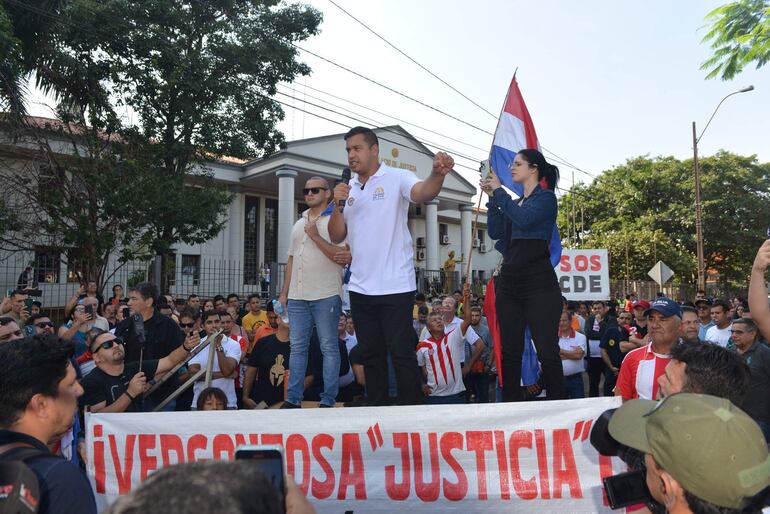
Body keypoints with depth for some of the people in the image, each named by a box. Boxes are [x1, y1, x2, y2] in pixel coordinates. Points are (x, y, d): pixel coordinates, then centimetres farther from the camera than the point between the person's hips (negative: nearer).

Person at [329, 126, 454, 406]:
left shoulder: (397, 178, -4)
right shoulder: (348, 189, 13)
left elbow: (423, 193, -25)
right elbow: (336, 237, 10)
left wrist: (437, 174, -46)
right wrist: (338, 205, -7)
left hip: (395, 286, -6)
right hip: (360, 288, 6)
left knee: (402, 354, -1)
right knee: (371, 354, 15)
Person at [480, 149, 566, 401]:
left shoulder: (545, 197, 1)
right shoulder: (514, 203, 20)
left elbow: (524, 219, -17)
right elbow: (495, 232, 12)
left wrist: (498, 190, -8)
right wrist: (492, 197, 6)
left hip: (538, 283, -7)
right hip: (509, 282, 7)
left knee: (547, 351, -6)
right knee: (510, 352, 6)